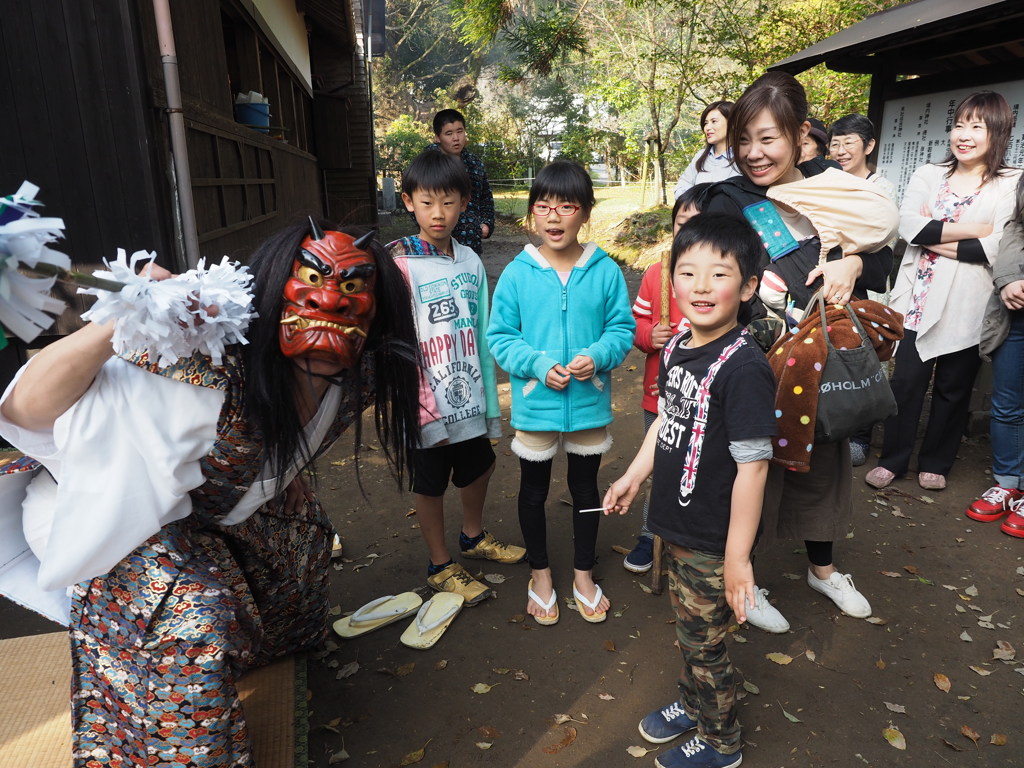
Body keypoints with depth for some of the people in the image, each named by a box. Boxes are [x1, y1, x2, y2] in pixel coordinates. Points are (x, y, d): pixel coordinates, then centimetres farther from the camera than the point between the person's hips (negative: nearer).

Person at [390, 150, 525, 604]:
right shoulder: (400, 264, -13)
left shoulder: (470, 261, 2)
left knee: (479, 467, 23)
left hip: (468, 394, 6)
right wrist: (421, 399, -20)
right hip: (428, 401, -5)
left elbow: (481, 334, 5)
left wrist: (489, 397, 7)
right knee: (430, 483, 12)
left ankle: (473, 537, 50)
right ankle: (440, 567, 33)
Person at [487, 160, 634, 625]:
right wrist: (539, 365, -20)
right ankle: (540, 574, 40)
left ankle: (583, 575, 41)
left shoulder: (605, 271, -7)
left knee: (586, 489, 18)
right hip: (535, 405, 0)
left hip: (590, 403, 1)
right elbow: (500, 337, -6)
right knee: (533, 492, 16)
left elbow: (622, 328, -3)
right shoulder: (516, 274, -9)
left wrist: (597, 356, -22)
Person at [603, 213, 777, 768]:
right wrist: (633, 476, 18)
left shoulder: (743, 368, -25)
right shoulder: (676, 348, -1)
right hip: (678, 526, 7)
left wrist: (737, 558, -20)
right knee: (686, 626, 26)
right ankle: (692, 704, 51)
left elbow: (752, 467, -24)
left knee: (704, 642, 13)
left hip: (713, 542, -7)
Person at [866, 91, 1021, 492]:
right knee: (907, 381, 3)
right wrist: (974, 228, -14)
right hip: (919, 299, 1)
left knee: (954, 388, 10)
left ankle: (935, 462, 26)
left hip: (968, 307, -1)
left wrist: (934, 237, -12)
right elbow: (908, 225, -10)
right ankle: (892, 458, 17)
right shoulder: (928, 175, 7)